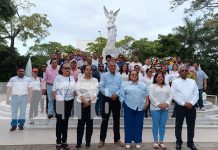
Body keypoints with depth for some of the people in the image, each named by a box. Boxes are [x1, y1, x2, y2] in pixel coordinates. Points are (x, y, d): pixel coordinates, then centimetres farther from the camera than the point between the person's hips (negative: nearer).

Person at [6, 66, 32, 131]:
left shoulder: (27, 79, 7)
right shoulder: (12, 79, 5)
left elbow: (30, 89, 5)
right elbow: (9, 89, 3)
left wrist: (30, 98, 0)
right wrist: (7, 99, -2)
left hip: (24, 97, 0)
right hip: (14, 97, 0)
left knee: (23, 112, 5)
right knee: (14, 112, 4)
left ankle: (21, 125, 15)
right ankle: (13, 125, 13)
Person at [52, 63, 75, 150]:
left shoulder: (72, 78, 9)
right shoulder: (58, 78, -3)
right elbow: (54, 90, -5)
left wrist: (74, 98, 2)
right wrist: (56, 99, -13)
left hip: (69, 101, 4)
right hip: (59, 101, -4)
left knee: (66, 121, 11)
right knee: (59, 121, 2)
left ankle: (64, 141, 21)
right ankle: (58, 142, 14)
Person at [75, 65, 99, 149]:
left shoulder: (95, 80, 8)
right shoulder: (80, 80, 6)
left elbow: (96, 92, -2)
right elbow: (78, 91, -4)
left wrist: (89, 101, -12)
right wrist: (84, 101, -16)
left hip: (92, 104, 1)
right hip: (81, 103, 0)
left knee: (90, 123, 4)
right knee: (81, 123, 2)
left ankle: (88, 142, 16)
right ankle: (79, 142, 13)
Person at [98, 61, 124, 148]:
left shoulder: (119, 76, 7)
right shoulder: (104, 75, -2)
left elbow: (121, 88, 5)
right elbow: (101, 88, -7)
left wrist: (116, 94, -12)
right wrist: (110, 95, -13)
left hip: (117, 100, 3)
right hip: (107, 99, -3)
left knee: (116, 120, 11)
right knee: (105, 120, 4)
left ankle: (117, 139, 24)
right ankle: (102, 140, 16)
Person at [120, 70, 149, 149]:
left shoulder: (143, 85, 15)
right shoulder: (125, 84, 5)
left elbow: (146, 95, 14)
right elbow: (122, 95, 2)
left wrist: (147, 102, 1)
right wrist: (124, 103, -5)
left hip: (140, 107, 2)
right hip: (129, 107, -2)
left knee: (139, 125, 8)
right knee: (128, 124, 4)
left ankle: (138, 141, 20)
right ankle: (128, 141, 15)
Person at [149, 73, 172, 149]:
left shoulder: (167, 86, 14)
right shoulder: (152, 86, 1)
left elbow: (170, 96, 6)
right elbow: (151, 96, -9)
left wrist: (166, 103, -11)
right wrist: (158, 104, -16)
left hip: (165, 108, 4)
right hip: (155, 108, -3)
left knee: (162, 125, 7)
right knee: (155, 125, 2)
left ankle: (161, 141, 17)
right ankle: (155, 141, 12)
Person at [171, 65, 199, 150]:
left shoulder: (193, 82, 9)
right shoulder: (175, 82, -2)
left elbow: (196, 94, 4)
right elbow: (174, 95, -7)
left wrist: (192, 103, -12)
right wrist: (184, 103, -13)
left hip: (191, 107, 3)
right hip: (180, 107, -3)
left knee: (191, 125, 12)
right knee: (178, 125, 8)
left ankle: (190, 142, 28)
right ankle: (178, 142, 23)